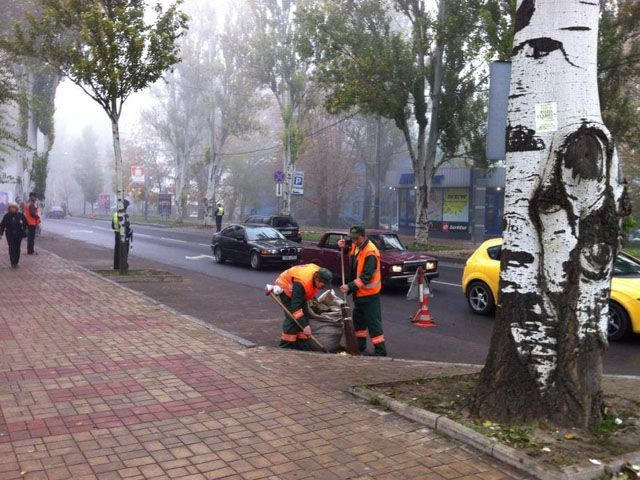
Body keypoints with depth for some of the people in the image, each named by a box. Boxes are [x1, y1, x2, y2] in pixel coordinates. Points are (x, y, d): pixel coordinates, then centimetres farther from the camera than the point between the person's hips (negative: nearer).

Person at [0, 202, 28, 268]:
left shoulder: (20, 215, -1)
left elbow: (25, 222, 7)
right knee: (11, 248, -6)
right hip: (10, 235, -1)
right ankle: (13, 263, -3)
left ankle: (16, 262, 13)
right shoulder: (6, 216, -2)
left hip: (18, 235, 1)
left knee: (17, 248, 4)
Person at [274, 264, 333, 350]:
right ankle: (285, 346, -12)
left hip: (299, 292, 8)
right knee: (292, 317, -19)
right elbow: (296, 307, -42)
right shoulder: (301, 283, -43)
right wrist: (305, 326, -44)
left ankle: (301, 346, 7)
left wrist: (313, 298, 12)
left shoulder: (319, 274, -20)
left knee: (305, 315, 1)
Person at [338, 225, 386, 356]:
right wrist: (343, 247, 0)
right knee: (358, 318, 20)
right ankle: (360, 344, 34)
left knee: (373, 321, -5)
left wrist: (350, 287, -31)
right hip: (358, 292, 9)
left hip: (369, 294, -9)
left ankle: (380, 350, 1)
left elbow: (366, 277, -27)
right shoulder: (356, 246, 3)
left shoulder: (370, 252, -24)